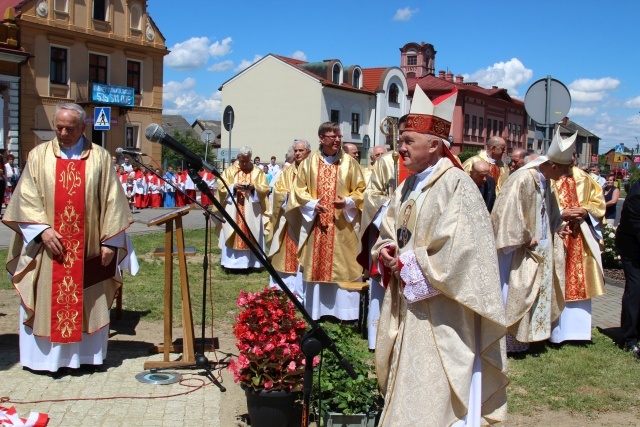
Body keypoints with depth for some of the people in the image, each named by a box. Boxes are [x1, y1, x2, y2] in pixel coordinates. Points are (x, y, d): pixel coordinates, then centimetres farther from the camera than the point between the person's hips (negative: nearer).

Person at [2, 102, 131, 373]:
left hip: (88, 247, 0)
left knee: (88, 300, 6)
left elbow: (112, 201, 1)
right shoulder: (38, 155, 5)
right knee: (46, 300, 4)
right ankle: (44, 355, 14)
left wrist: (109, 241, -3)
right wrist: (42, 229, -13)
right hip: (48, 243, 0)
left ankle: (84, 354, 16)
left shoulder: (100, 157, 3)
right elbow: (26, 197, 1)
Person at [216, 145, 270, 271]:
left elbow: (265, 188, 2)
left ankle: (251, 262, 6)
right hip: (233, 210, 0)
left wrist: (254, 188, -16)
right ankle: (232, 263, 3)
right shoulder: (230, 170, 8)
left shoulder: (258, 171, 7)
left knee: (251, 236, 0)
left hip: (252, 211, 0)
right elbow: (221, 187, 2)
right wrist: (233, 187, -15)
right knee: (233, 235, -2)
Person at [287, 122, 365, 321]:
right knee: (315, 267, 5)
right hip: (316, 224, 1)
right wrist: (312, 204, -11)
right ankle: (314, 312, 15)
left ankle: (345, 313, 10)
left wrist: (347, 202, -14)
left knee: (343, 266, 1)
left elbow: (360, 190, 5)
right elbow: (299, 189, 6)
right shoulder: (310, 161, 4)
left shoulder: (349, 162, 2)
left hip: (342, 225, -1)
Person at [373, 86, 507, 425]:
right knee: (405, 386, 15)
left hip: (440, 310, -8)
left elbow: (459, 248, -21)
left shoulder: (456, 184, -13)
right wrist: (387, 252, -3)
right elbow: (388, 235, 20)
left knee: (434, 396, -4)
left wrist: (407, 264, -13)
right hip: (406, 303, 8)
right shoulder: (407, 187, 13)